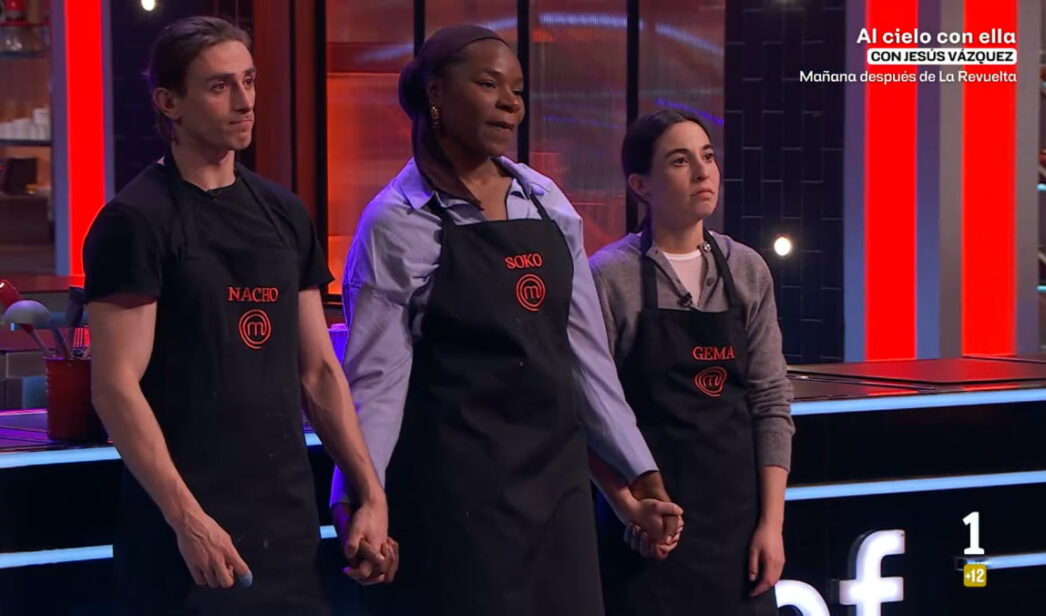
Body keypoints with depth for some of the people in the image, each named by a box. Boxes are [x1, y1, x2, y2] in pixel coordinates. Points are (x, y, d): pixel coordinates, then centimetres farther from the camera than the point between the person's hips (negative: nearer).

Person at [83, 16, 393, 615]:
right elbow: (116, 387, -14)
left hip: (289, 520, 6)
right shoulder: (136, 222, -8)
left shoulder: (285, 215, 11)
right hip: (188, 530, -6)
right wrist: (187, 519, -20)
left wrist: (371, 493, 6)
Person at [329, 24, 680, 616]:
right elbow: (377, 375, -12)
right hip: (454, 485, -5)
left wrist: (639, 470, 10)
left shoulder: (546, 201, 8)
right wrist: (357, 503, -21)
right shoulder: (399, 223, -8)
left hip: (556, 478, 6)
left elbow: (585, 348, 12)